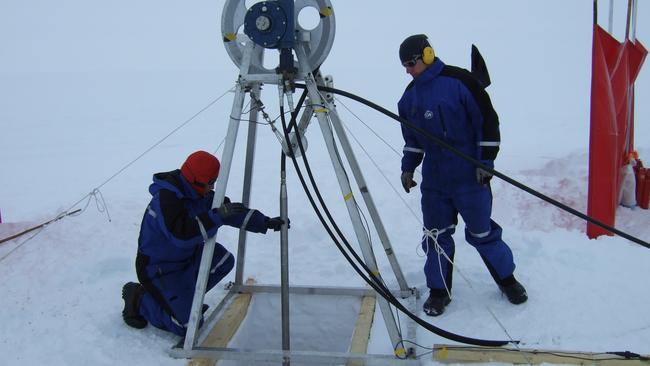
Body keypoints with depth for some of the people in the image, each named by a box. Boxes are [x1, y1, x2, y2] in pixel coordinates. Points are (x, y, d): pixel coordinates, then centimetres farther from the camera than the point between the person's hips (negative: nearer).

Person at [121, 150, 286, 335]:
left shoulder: (201, 194, 0)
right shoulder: (166, 198, -26)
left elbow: (233, 211, 5)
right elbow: (181, 234, -39)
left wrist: (266, 223, -2)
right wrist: (216, 216, -41)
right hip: (158, 268, -9)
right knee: (188, 325, -14)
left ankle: (186, 296, 9)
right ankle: (141, 300, 5)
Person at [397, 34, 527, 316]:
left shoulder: (459, 81, -11)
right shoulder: (409, 97, 9)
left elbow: (487, 120, -10)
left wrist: (486, 160, -12)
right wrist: (408, 166, 11)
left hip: (469, 175, -5)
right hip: (433, 179, 5)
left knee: (481, 232, 6)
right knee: (436, 236, 7)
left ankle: (507, 278, 29)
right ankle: (439, 290, 22)